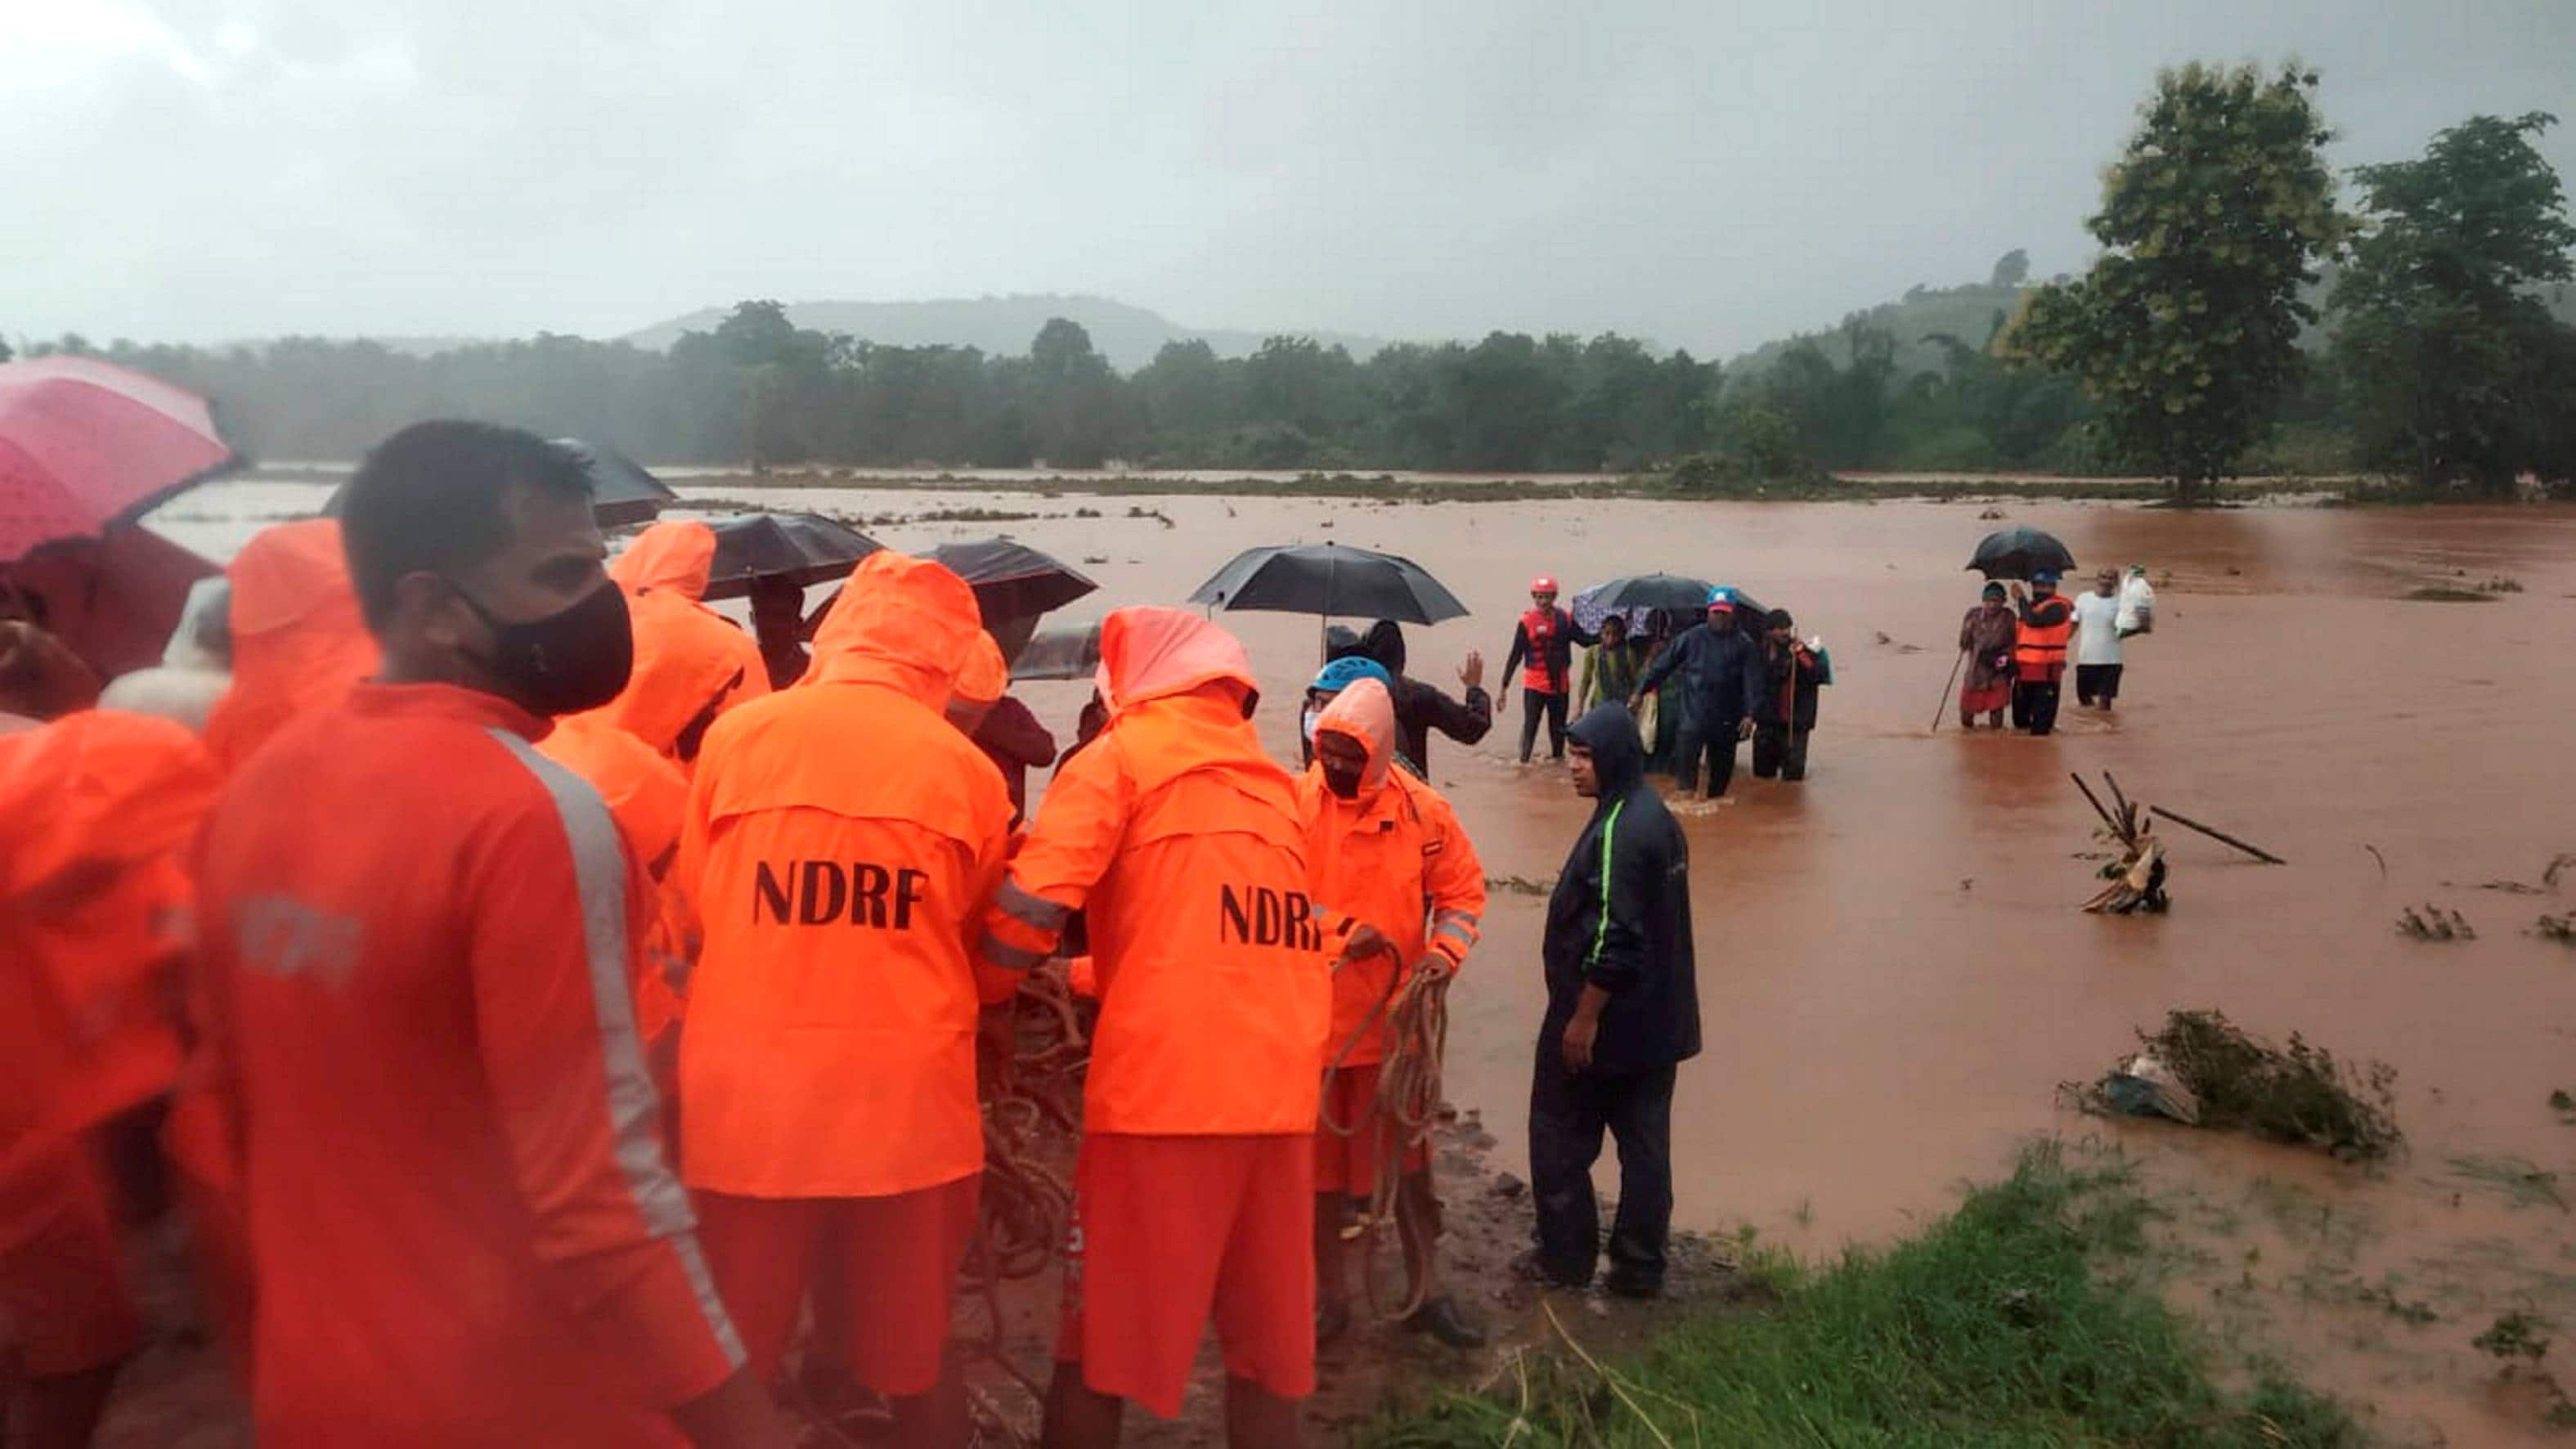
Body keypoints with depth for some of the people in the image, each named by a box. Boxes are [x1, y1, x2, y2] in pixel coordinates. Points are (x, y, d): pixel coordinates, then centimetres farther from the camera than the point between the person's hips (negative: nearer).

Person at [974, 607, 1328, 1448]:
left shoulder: (1119, 757, 3)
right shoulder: (1276, 785, 20)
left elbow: (1030, 906, -9)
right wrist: (1086, 977, 34)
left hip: (1160, 1086, -5)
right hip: (1279, 1092, 6)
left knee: (1098, 1348, 7)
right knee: (1264, 1345, 15)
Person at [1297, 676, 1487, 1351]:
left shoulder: (1424, 811, -4)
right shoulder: (1292, 802, -8)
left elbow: (1463, 892, 4)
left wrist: (1445, 952, -12)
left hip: (1396, 1016, 1)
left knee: (1409, 1157, 13)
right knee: (1319, 1161, 12)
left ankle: (1425, 1290, 29)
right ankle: (1330, 1295, 28)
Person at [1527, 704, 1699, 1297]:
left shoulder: (1617, 831, -22)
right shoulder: (1658, 818, 8)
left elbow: (1614, 937, -26)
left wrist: (1583, 1016, -18)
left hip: (1607, 1022, -9)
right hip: (1657, 1022, 9)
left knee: (1560, 1139, 7)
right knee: (1645, 1142, 13)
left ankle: (1566, 1259, 16)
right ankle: (1640, 1266, 21)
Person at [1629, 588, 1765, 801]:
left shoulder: (1745, 644, -2)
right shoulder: (1692, 637, 1)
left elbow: (1752, 681, -9)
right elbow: (1663, 666, 5)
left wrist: (1750, 715, -20)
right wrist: (1641, 691, 3)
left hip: (1726, 719, 1)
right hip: (1694, 714, 0)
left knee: (1721, 767, 11)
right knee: (1684, 761, -12)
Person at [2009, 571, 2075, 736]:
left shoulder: (2058, 607, -10)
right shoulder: (2030, 605, 16)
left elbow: (2033, 620, -27)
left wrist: (2020, 598, -16)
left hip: (2046, 673, -8)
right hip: (2023, 671, 8)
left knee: (2041, 725, -3)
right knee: (2020, 719, 15)